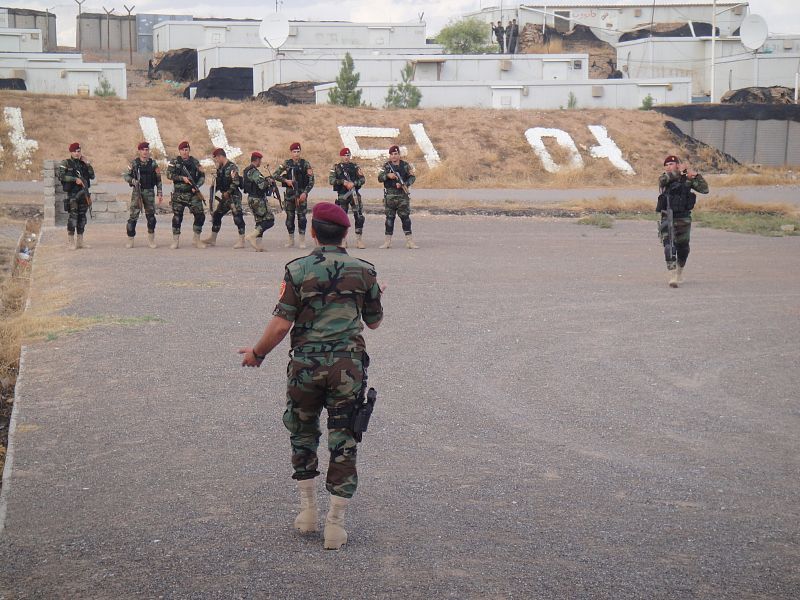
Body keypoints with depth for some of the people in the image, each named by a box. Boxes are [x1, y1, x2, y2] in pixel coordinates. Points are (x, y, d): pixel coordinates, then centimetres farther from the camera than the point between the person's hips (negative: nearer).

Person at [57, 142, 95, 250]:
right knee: (73, 216, -10)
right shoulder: (66, 163, 0)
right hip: (73, 193, -5)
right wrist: (75, 179, -20)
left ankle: (80, 241, 12)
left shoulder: (83, 163, 14)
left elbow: (92, 176, 8)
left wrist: (87, 163, 0)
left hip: (84, 194, 5)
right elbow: (61, 175, -15)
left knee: (82, 217, 7)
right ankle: (70, 242, -6)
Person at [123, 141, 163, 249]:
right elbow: (125, 175, 5)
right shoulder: (134, 163, 3)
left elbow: (158, 179, 11)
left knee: (151, 215, 1)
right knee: (133, 216, -6)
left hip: (149, 192, 2)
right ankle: (130, 239, -1)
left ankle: (151, 240, 11)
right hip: (137, 191, -2)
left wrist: (159, 193, 7)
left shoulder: (153, 163, 8)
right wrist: (132, 180, -14)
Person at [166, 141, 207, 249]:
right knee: (177, 217, 0)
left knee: (200, 216, -5)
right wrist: (182, 178, -18)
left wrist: (197, 186, -6)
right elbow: (169, 175, -8)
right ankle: (175, 241, 11)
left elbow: (202, 176, 10)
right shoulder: (174, 162, 3)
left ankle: (196, 240, 8)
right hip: (179, 194, -2)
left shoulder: (195, 162, 9)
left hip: (193, 194, 2)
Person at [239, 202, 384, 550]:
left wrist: (257, 353, 8)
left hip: (306, 364, 0)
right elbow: (374, 323, 12)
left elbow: (280, 325, -8)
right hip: (348, 367, 0)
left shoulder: (297, 271, -3)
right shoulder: (364, 272, 2)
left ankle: (307, 511, 24)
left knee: (303, 435, 21)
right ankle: (335, 525, 7)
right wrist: (374, 298, 33)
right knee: (343, 445, 6)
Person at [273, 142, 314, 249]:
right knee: (289, 217, 5)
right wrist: (285, 180, -8)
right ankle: (291, 240, 15)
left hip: (301, 193, -2)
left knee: (301, 216, -5)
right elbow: (275, 175, 6)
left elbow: (311, 180, -1)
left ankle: (302, 240, 2)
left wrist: (305, 192, -11)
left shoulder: (305, 164, 0)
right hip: (289, 193, 2)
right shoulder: (287, 163, 6)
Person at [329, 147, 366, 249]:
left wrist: (353, 183, -14)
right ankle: (343, 240, 12)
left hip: (354, 194, 1)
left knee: (359, 217, -6)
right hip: (342, 195, 0)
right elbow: (331, 180, -4)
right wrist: (343, 182, -15)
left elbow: (362, 179, 3)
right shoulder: (336, 167, 7)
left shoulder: (355, 167, 10)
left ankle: (359, 239, 0)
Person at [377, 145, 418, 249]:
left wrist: (403, 184, -15)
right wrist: (388, 175, -23)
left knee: (405, 217, -3)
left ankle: (409, 241, -1)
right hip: (389, 196, 1)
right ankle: (388, 241, 10)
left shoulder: (405, 165, 4)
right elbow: (380, 178, -3)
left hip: (403, 195, -1)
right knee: (389, 218, 5)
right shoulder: (386, 166, 5)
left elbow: (412, 177, 1)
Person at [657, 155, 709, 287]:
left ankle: (679, 272, 35)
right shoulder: (664, 178, 0)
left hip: (684, 219, 2)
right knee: (669, 246, -14)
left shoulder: (687, 179, 3)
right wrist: (680, 171, -27)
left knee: (683, 248, 12)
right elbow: (664, 179, -25)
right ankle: (673, 277, -17)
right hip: (667, 218, -2)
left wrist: (696, 176, -11)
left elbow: (704, 190, 0)